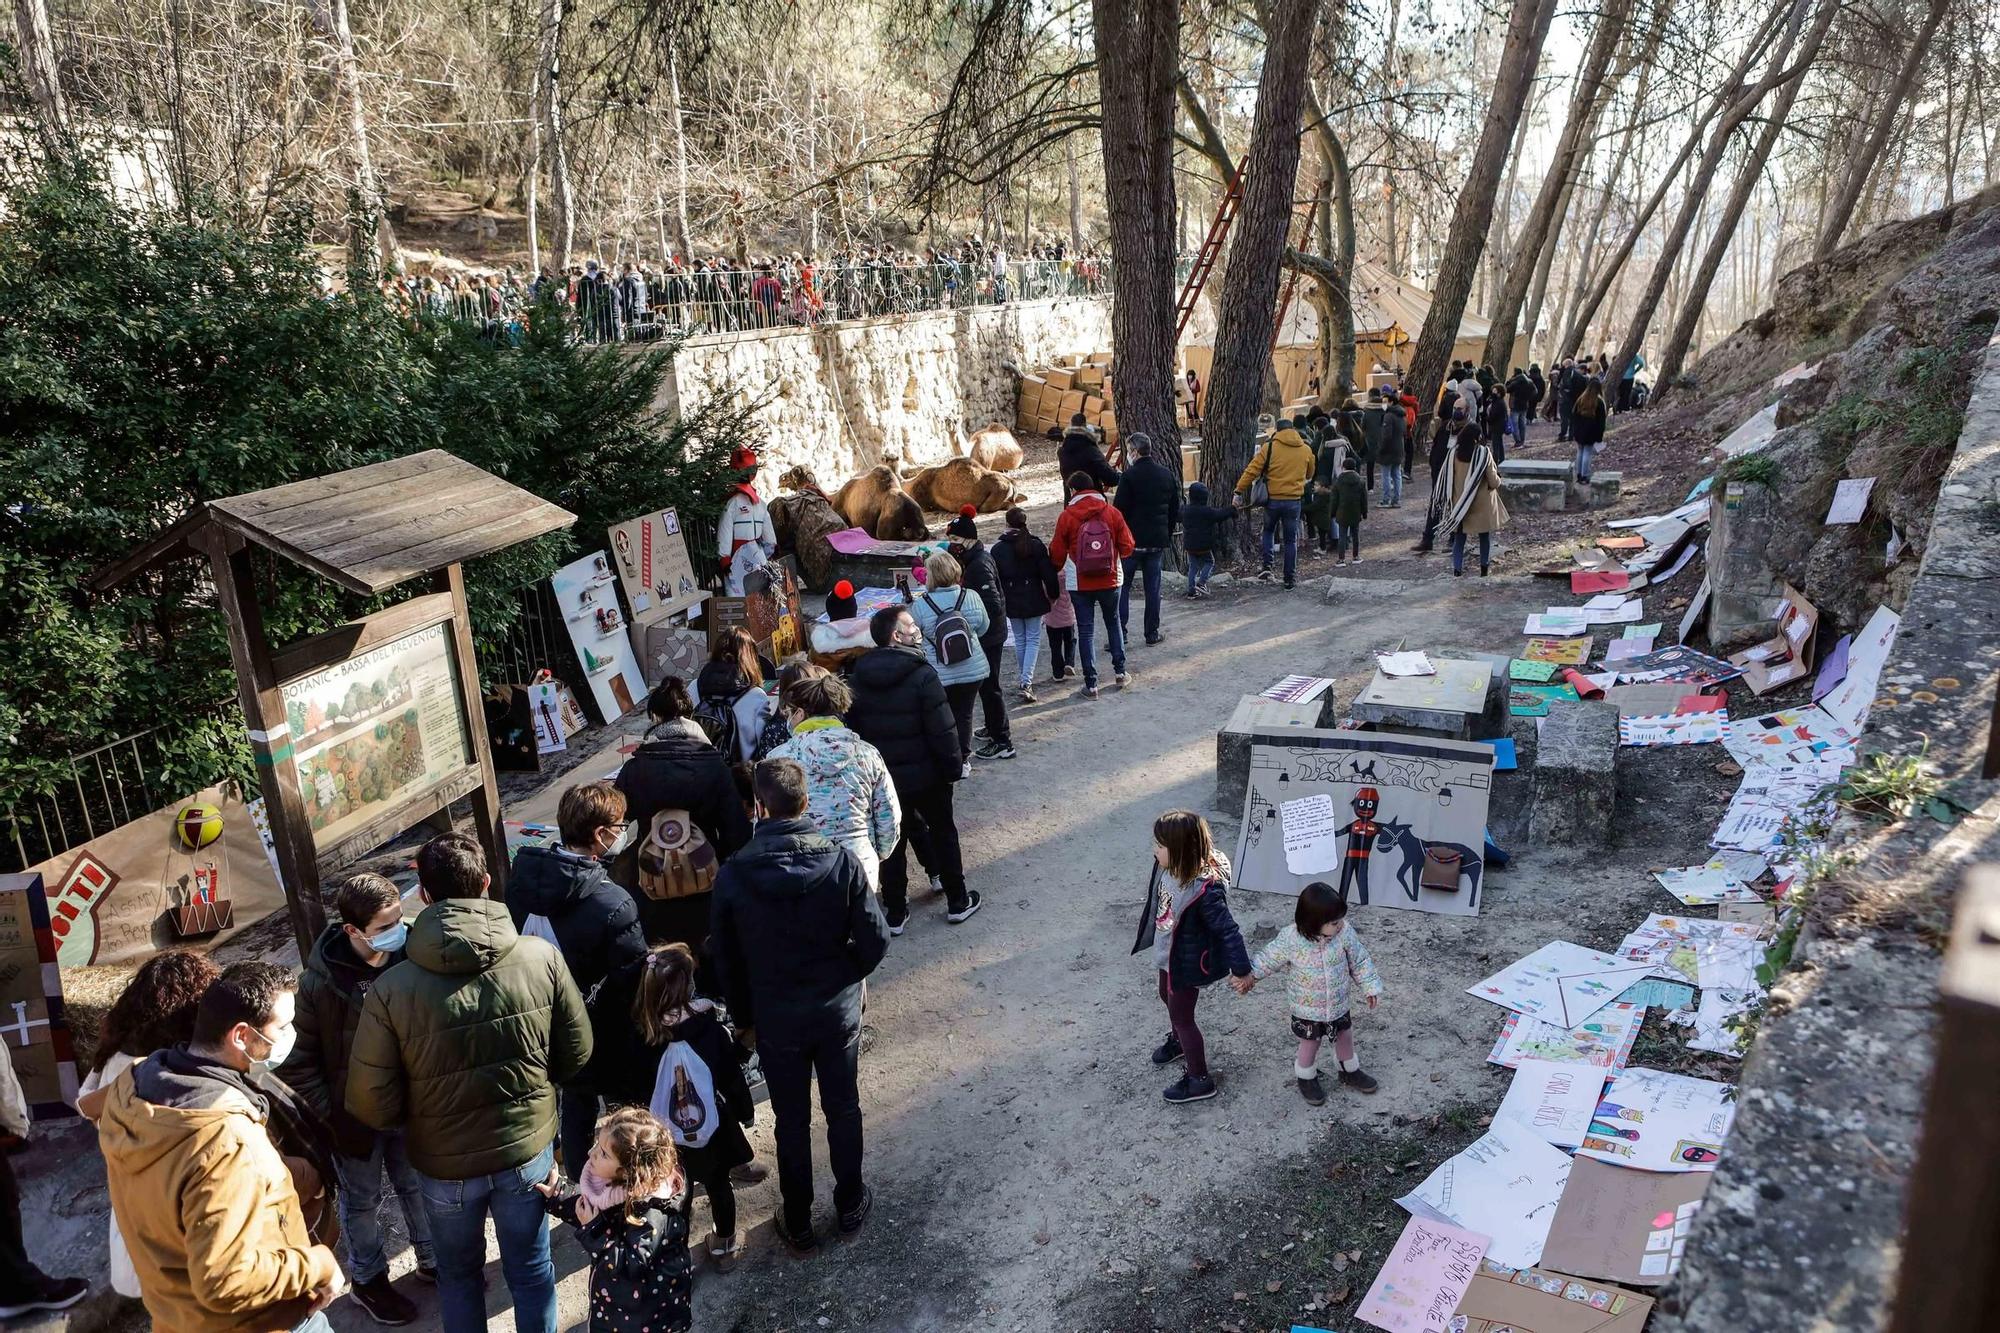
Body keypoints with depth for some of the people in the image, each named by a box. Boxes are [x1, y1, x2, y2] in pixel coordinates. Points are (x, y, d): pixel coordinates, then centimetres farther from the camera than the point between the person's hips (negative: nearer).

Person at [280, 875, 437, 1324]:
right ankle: (368, 1281, 42)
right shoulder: (321, 982, -25)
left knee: (418, 1186, 23)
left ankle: (433, 1260, 46)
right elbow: (298, 1060, -14)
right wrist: (327, 1114, -14)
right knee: (363, 1201, 19)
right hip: (354, 1115, -3)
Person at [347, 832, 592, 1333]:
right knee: (531, 1269, 23)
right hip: (528, 1149, 1)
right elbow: (576, 1053, -8)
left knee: (459, 1272, 27)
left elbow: (372, 1104, -15)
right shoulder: (542, 958, -21)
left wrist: (417, 1116, 7)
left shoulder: (393, 990, -25)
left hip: (444, 1163, 0)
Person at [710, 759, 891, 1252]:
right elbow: (875, 940, -13)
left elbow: (728, 962, -6)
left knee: (791, 1121, 17)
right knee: (843, 1109, 20)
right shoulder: (841, 861, -19)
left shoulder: (734, 875, -17)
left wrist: (745, 1015, 10)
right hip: (838, 1011, 0)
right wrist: (843, 976, 7)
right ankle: (850, 1205, 37)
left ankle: (798, 1224, 32)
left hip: (776, 1020, 0)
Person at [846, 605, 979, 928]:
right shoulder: (922, 674, -19)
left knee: (891, 842, 15)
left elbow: (851, 728, 4)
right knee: (943, 833, 16)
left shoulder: (857, 676, -2)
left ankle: (895, 913, 22)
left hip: (881, 777, 4)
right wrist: (953, 767, -7)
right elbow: (942, 729, -19)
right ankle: (957, 902, 26)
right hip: (925, 776, -4)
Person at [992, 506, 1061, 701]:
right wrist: (1053, 595, 8)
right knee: (1033, 639, 4)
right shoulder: (1036, 545, -8)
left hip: (1011, 602, 1)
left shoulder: (998, 549, -5)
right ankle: (1027, 682, -10)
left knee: (1019, 640, 15)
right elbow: (1048, 573, -7)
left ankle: (1026, 680, 24)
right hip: (1033, 600, -1)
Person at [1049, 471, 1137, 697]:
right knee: (1113, 623, 21)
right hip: (1110, 580, 2)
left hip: (1079, 584, -2)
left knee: (1086, 631, 4)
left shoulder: (1067, 516, -8)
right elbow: (1127, 546, -2)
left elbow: (1057, 553, -2)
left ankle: (1091, 684, 4)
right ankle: (1119, 672, 25)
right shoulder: (1112, 512, -4)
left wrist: (1057, 569, 19)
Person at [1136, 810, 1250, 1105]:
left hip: (1187, 964, -8)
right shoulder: (1169, 868, -15)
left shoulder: (1204, 890, -38)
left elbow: (1228, 930, -32)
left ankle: (1200, 1081, 31)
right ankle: (1177, 1042, 61)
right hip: (1168, 955, 8)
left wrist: (1241, 969, -29)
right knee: (1168, 998, 31)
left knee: (1181, 1017, 10)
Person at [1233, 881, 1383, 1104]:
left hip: (1340, 1003, 3)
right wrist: (1248, 977, -18)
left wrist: (1370, 986, -4)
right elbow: (1267, 959, -15)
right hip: (1307, 1009, -3)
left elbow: (1360, 961, -6)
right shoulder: (1291, 940, -30)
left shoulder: (1345, 932, -22)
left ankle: (1349, 1072, 52)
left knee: (1345, 1036, 24)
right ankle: (1306, 1079, 46)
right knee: (1310, 1043, 18)